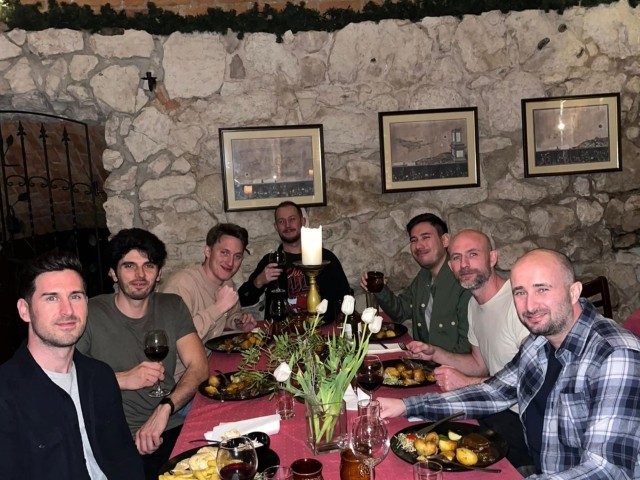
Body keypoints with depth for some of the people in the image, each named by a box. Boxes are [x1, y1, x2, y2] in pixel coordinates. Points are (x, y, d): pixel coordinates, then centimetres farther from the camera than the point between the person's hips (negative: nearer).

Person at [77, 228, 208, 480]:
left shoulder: (173, 307, 8)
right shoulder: (91, 313, -3)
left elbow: (198, 366, 0)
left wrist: (165, 408, -15)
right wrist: (123, 379, -20)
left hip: (172, 428, 4)